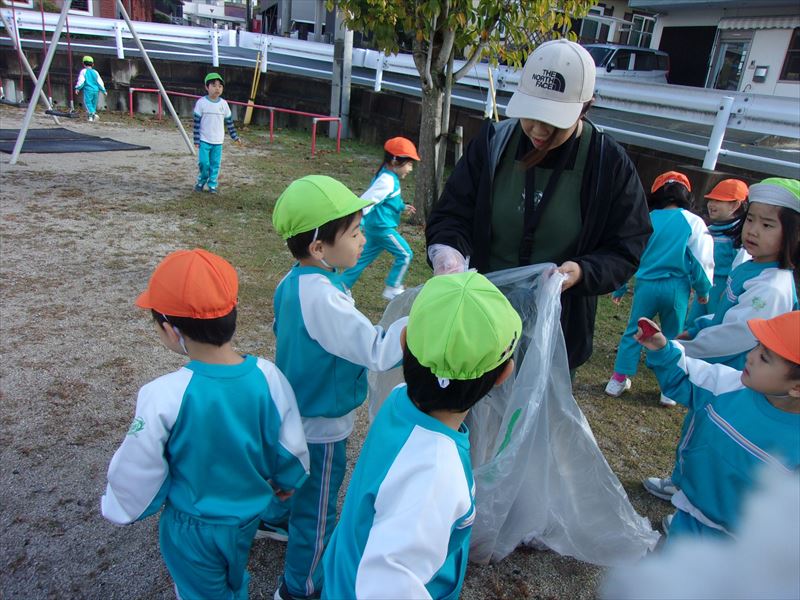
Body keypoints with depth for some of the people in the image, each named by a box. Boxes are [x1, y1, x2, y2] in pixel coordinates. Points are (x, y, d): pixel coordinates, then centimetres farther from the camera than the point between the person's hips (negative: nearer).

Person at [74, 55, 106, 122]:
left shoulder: (83, 71, -2)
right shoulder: (95, 72, 10)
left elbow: (81, 81, -7)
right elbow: (100, 82, 10)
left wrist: (77, 88, 1)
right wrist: (103, 90, 16)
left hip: (88, 90, -5)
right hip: (95, 90, 5)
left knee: (88, 103, -8)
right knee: (93, 104, 13)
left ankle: (93, 114, -31)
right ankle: (90, 117, 16)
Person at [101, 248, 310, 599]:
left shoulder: (163, 397, -31)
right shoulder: (268, 377, -23)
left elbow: (137, 471, -18)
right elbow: (291, 449, -9)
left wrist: (120, 510, 4)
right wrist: (286, 481, 13)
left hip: (193, 528, -3)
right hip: (249, 515, 3)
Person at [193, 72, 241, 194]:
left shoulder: (223, 104, 2)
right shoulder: (201, 103, -6)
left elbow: (229, 122, 12)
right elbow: (197, 122, -4)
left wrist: (235, 137, 12)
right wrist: (196, 140, -7)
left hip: (218, 141, 3)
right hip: (204, 140, -2)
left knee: (215, 164, 5)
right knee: (204, 163, -4)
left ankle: (212, 184, 17)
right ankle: (201, 182, 17)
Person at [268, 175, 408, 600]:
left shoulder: (292, 281, -5)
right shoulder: (323, 298, -35)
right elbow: (379, 352, -38)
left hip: (292, 410, 9)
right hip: (321, 425, -8)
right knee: (316, 510, 13)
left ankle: (275, 519, 61)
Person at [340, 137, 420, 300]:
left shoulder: (388, 177, 10)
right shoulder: (387, 181, -21)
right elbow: (366, 200, -26)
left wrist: (403, 207, 21)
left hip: (376, 227, 10)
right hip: (382, 227, -10)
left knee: (365, 258, 16)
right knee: (405, 255, -1)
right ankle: (392, 290, 7)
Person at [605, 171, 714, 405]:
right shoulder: (694, 222, -2)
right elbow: (701, 260, -1)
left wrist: (619, 289, 16)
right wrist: (703, 290, 14)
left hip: (646, 285, 1)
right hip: (676, 288, 0)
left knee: (633, 332, 13)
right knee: (673, 339, 13)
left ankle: (618, 379, 15)